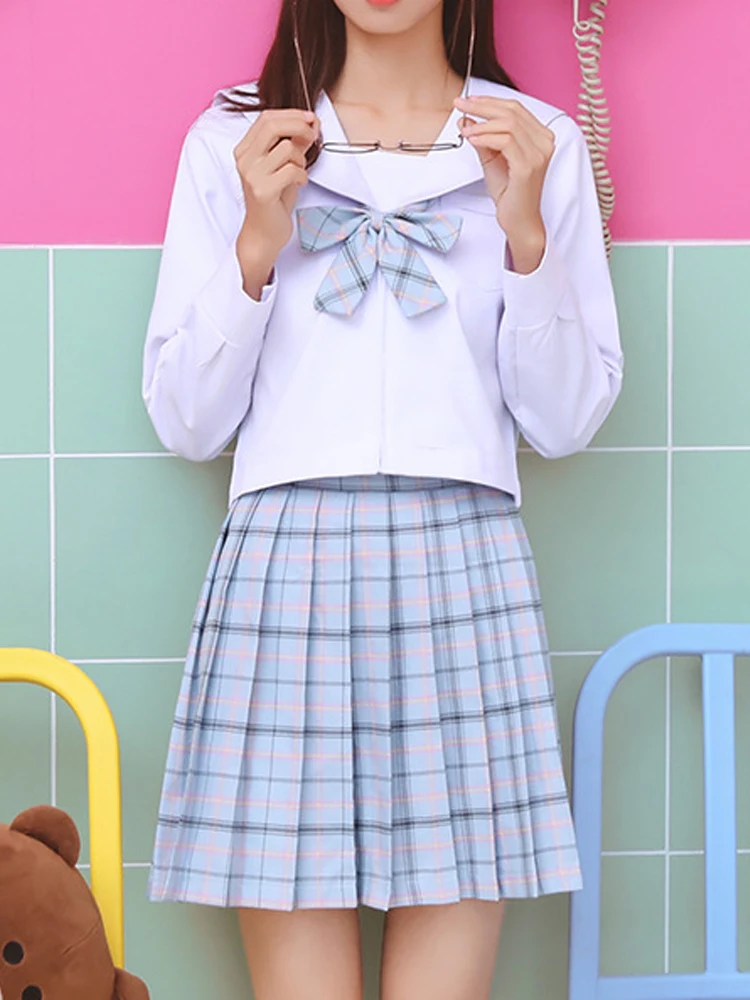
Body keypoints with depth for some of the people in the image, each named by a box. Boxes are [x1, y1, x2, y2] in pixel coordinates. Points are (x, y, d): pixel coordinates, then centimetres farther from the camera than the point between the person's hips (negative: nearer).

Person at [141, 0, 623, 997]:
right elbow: (186, 424, 6)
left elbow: (566, 421, 7)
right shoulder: (231, 144, 10)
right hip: (284, 570, 0)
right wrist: (256, 247, -6)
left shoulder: (536, 141, 11)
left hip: (463, 576, 1)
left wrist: (525, 232, -4)